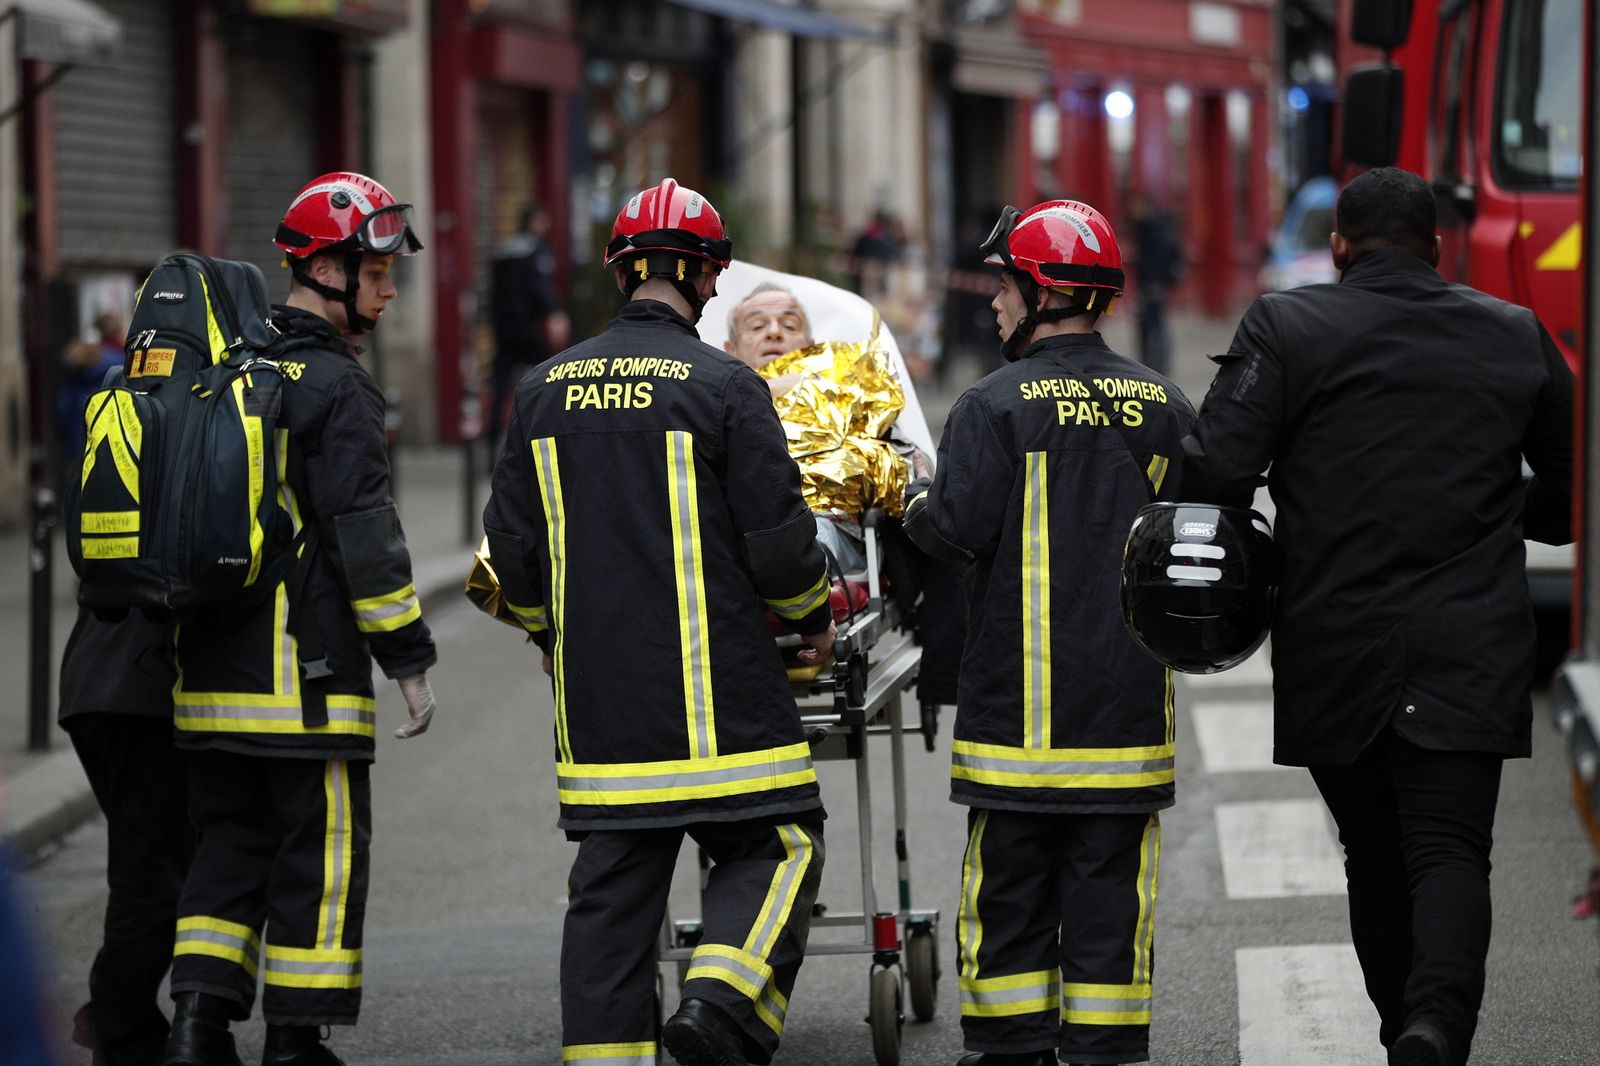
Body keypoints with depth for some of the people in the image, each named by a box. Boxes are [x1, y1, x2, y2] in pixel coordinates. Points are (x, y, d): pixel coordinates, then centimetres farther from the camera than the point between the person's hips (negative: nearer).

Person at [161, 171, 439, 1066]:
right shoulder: (337, 388, -12)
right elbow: (363, 534, -16)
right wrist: (410, 656, -10)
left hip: (212, 674, 7)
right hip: (310, 678, -7)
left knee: (230, 842, 14)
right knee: (322, 850, 2)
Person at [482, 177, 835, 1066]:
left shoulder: (545, 391, 7)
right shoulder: (722, 386, -9)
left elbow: (512, 547, 12)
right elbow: (778, 541, -7)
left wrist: (549, 633, 29)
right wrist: (814, 620, 11)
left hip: (596, 693, 5)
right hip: (716, 692, -5)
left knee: (612, 884, 9)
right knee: (772, 846, 4)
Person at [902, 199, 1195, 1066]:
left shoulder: (997, 406, -10)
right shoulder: (1163, 406, 4)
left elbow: (957, 529, -15)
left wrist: (918, 504, 6)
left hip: (1020, 696, -3)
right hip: (1127, 698, 3)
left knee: (1010, 881, 6)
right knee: (1110, 881, 7)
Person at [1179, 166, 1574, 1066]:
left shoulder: (1285, 327, -2)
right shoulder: (1517, 338, 7)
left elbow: (1217, 468, -12)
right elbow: (1571, 493, 12)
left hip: (1334, 648, 0)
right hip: (1468, 657, 0)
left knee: (1375, 857, 14)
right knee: (1450, 850, -6)